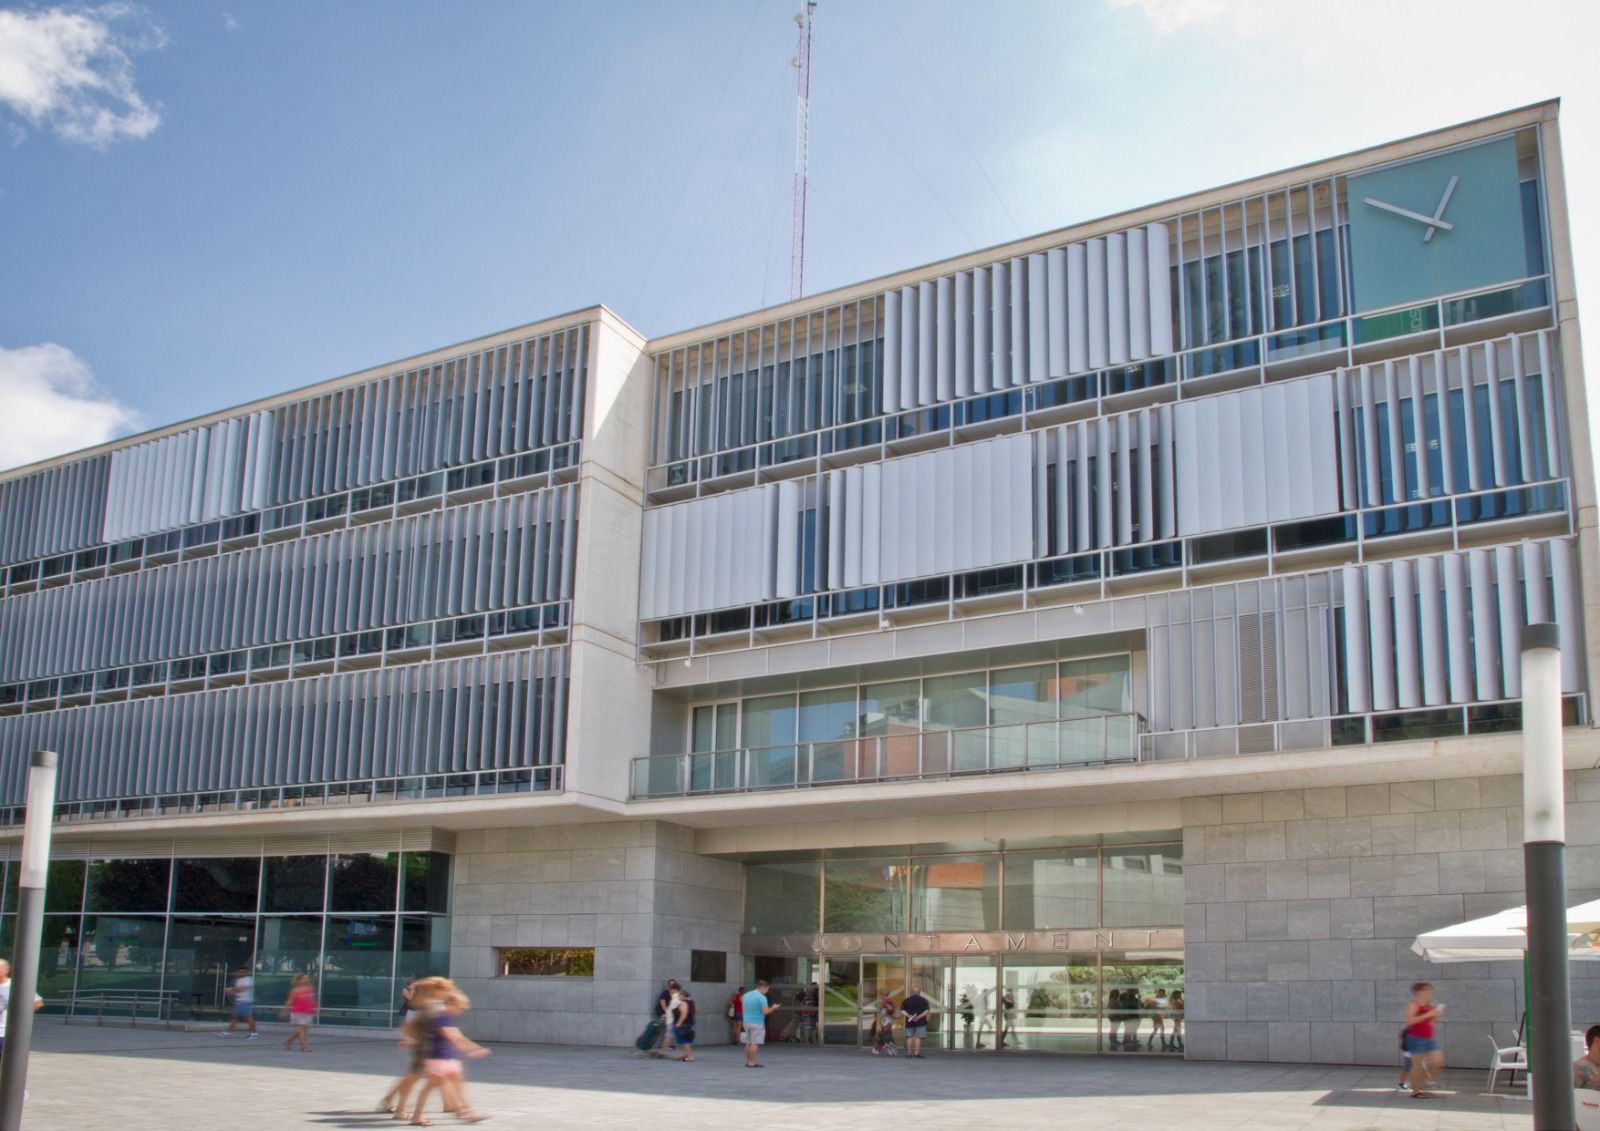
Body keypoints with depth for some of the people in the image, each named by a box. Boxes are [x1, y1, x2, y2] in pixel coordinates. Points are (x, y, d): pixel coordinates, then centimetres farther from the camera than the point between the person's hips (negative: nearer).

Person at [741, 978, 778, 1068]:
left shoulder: (746, 995, 11)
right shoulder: (761, 997, -14)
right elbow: (765, 1012, -18)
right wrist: (773, 1008, -3)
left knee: (748, 1043, 13)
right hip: (757, 1023, -8)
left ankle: (748, 1061, 17)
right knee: (755, 1043, -4)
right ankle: (752, 1062, -5)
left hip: (747, 1022, 8)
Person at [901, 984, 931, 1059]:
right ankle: (917, 1053, -7)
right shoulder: (923, 1000, -1)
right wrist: (919, 1016, -13)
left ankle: (909, 1053, 12)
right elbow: (926, 1011, -9)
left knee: (909, 1037, 9)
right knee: (918, 1037, -1)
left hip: (909, 1022, 2)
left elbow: (902, 1010, -3)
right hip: (920, 1022, -2)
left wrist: (909, 1016, -11)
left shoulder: (906, 1000, 4)